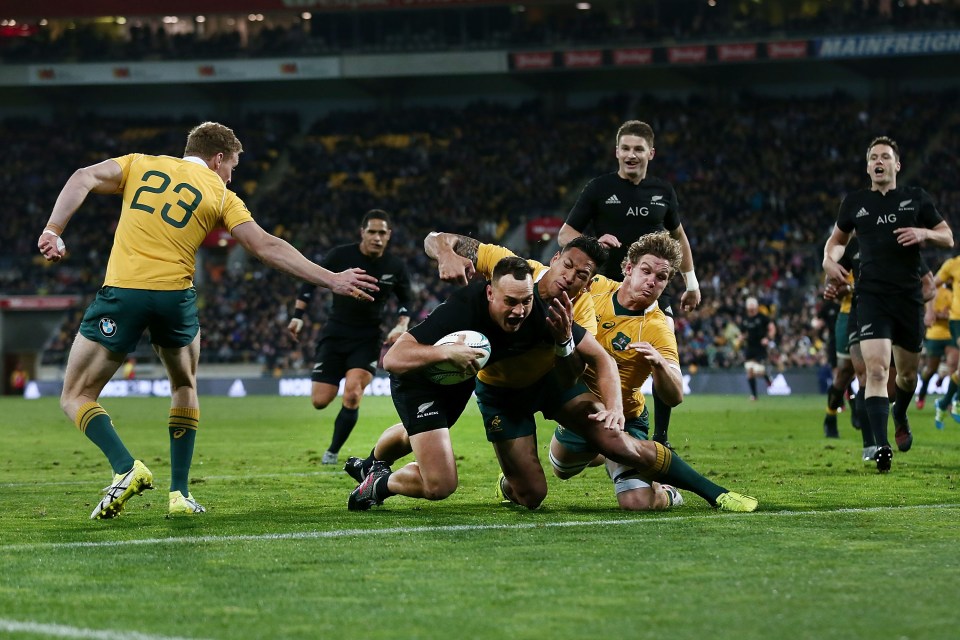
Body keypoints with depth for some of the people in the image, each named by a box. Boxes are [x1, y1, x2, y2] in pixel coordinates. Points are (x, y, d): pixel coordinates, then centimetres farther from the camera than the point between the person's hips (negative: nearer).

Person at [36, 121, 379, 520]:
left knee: (76, 398, 9)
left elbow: (83, 180, 1)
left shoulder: (141, 165, 16)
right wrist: (332, 280, 9)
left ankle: (125, 468, -16)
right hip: (175, 296, 1)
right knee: (184, 387, 27)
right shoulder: (220, 195, 12)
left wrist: (53, 231, -5)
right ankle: (179, 494, 18)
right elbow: (267, 248, 7)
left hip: (122, 292, -1)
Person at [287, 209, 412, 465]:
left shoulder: (396, 267, -4)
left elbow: (405, 299, 13)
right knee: (320, 401, -8)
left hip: (368, 339, 0)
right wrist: (298, 316, -4)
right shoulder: (340, 256, -10)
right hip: (335, 335, 0)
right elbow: (311, 281, 2)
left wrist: (401, 326, -5)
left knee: (352, 395, -21)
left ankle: (332, 452, -2)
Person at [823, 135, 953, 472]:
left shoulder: (916, 199, 7)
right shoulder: (855, 202, 9)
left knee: (907, 372, 12)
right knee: (876, 368, -19)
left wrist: (924, 233, -12)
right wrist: (829, 258, 1)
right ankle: (882, 447, -23)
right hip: (872, 296, -1)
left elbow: (948, 238, 9)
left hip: (909, 297, 1)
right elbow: (838, 238, 23)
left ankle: (900, 416, 47)